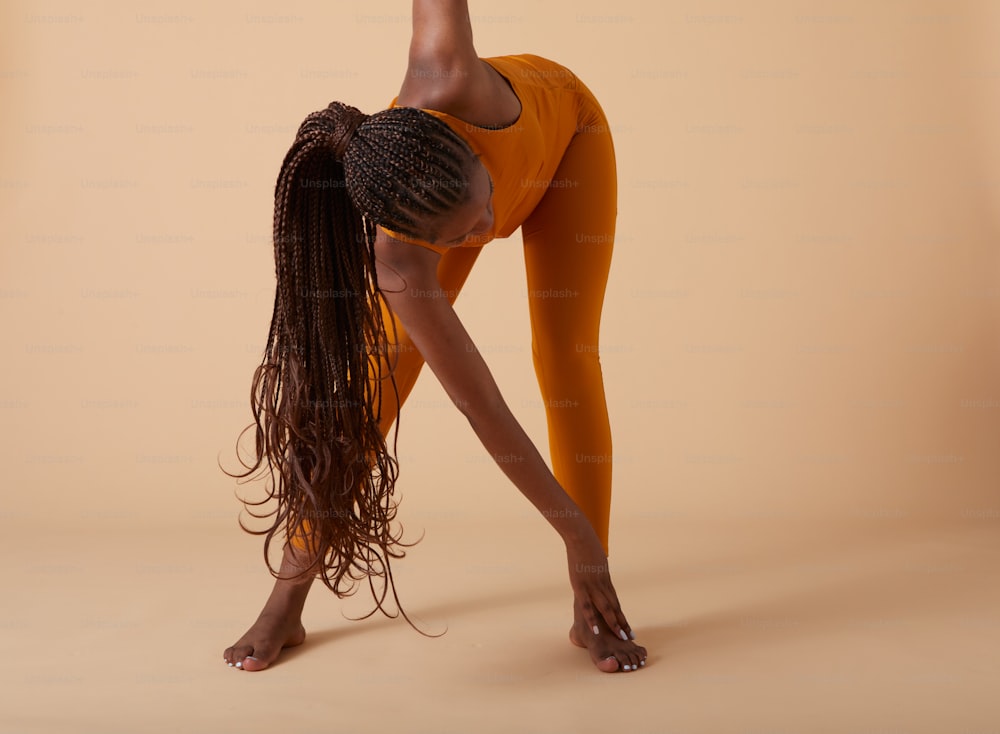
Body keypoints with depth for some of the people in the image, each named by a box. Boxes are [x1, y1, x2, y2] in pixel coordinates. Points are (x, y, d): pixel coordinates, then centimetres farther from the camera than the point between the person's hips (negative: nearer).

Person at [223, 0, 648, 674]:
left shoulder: (444, 81, -46)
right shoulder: (399, 262, -40)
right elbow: (480, 405, -35)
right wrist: (577, 534, -29)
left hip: (563, 127, 1)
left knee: (566, 353, -15)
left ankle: (593, 610, -4)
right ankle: (287, 602, 5)